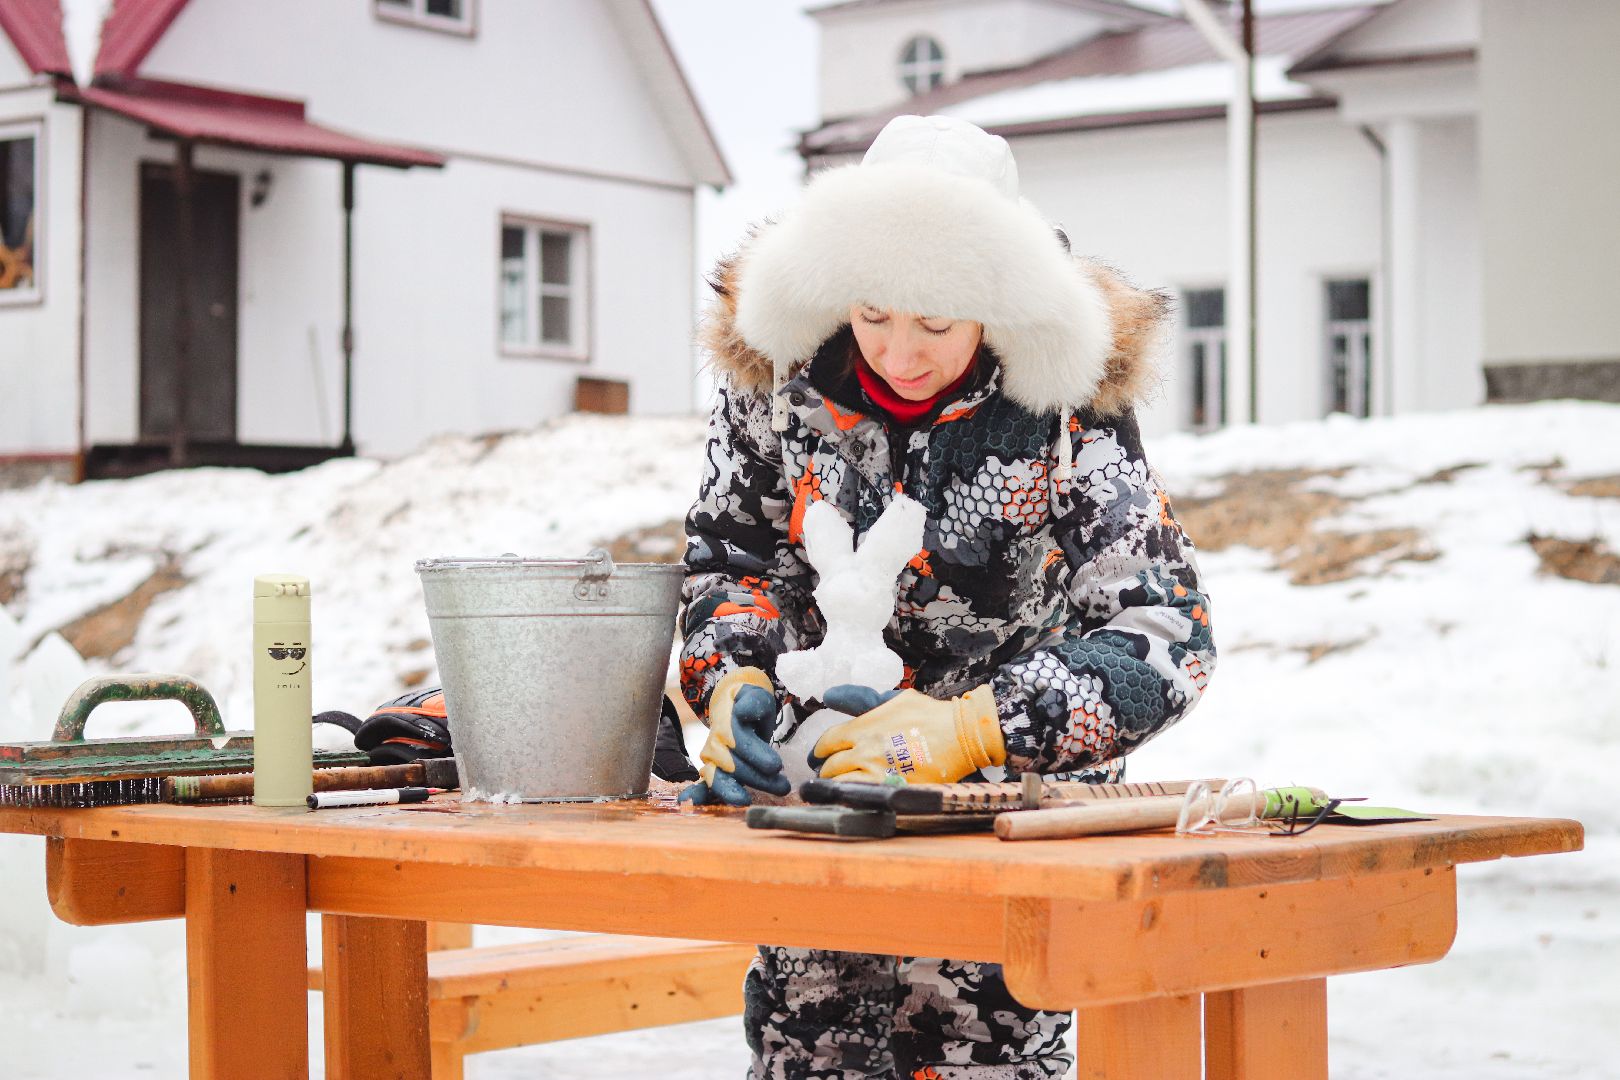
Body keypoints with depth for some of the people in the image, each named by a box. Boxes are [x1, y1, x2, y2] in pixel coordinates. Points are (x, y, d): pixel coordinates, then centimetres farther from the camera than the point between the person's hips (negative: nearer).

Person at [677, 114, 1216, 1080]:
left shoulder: (1066, 404, -17)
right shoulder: (778, 363, -7)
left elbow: (1165, 637, -20)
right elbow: (732, 554, 4)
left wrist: (962, 730, -31)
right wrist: (733, 687, -17)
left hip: (1009, 798, -3)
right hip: (819, 784, 3)